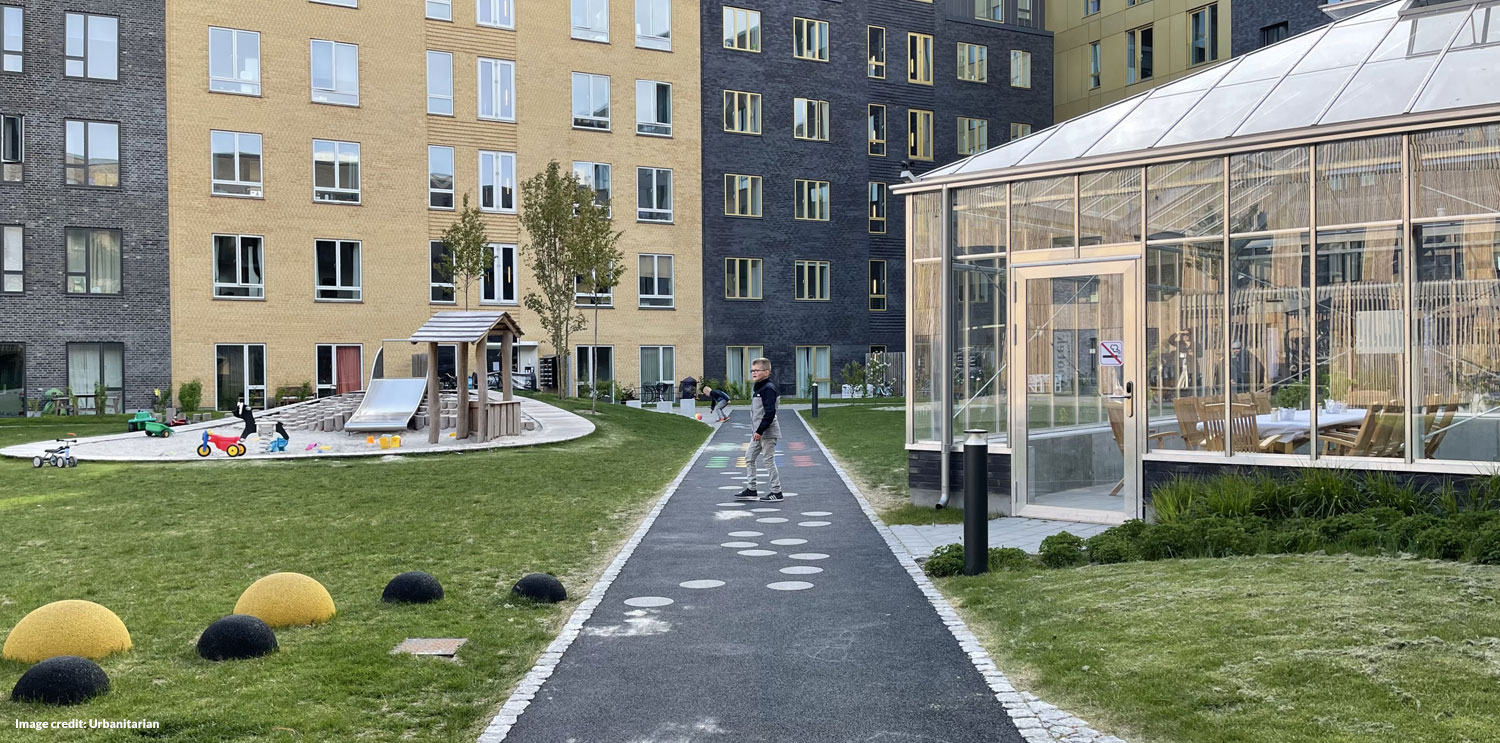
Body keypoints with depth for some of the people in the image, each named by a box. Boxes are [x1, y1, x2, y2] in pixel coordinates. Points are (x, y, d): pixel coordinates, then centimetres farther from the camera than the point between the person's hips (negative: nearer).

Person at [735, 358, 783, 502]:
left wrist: (760, 431, -24)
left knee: (769, 460, -5)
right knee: (749, 458, 12)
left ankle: (776, 492, 3)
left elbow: (770, 412, -23)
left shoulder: (768, 388, -16)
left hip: (768, 432, -10)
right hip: (759, 432, 10)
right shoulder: (759, 388, 16)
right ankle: (751, 490, 17)